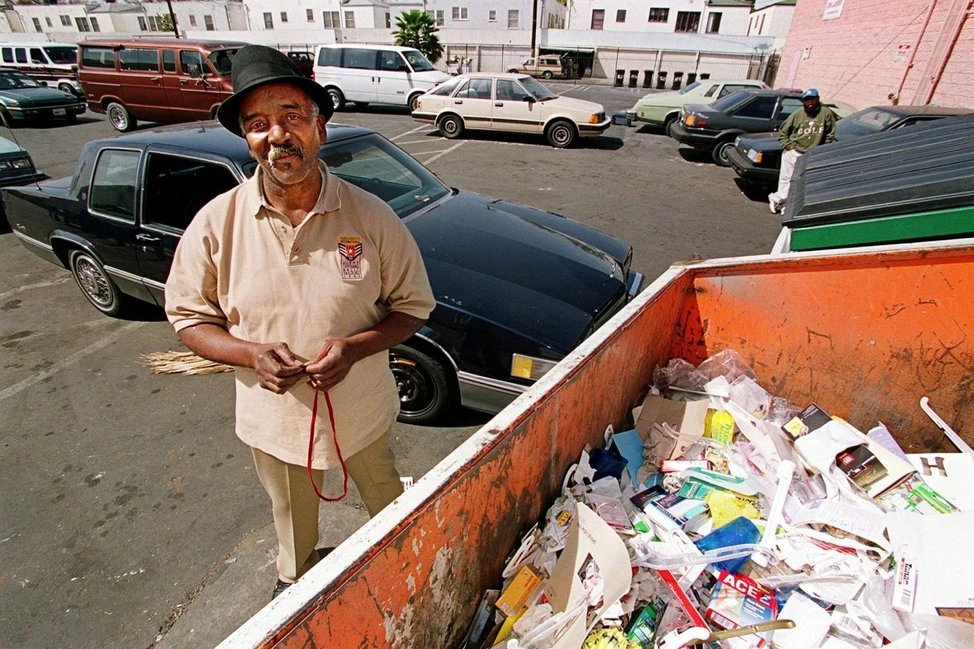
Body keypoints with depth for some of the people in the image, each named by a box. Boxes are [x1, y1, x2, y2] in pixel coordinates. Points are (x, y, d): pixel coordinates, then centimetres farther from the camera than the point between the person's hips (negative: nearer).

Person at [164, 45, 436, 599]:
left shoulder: (371, 216, -17)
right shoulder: (216, 223, -14)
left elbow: (415, 304, -9)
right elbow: (188, 316, -4)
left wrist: (355, 346, -27)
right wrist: (251, 354, -24)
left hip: (364, 412, 0)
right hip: (274, 417, 1)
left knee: (388, 501, 29)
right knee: (293, 521, 30)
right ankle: (295, 577, 64)